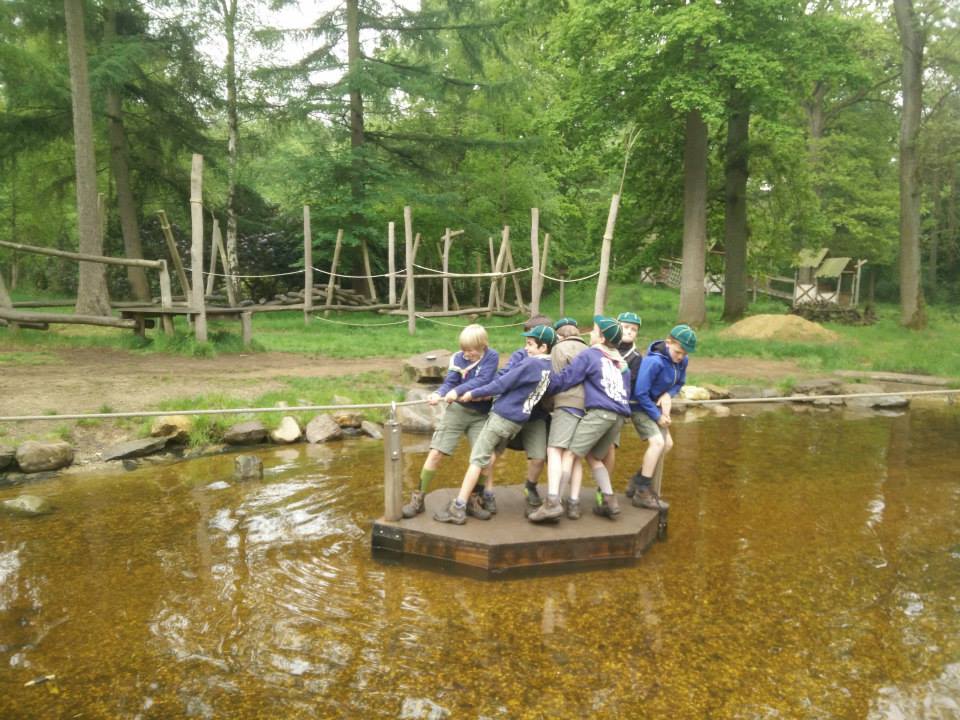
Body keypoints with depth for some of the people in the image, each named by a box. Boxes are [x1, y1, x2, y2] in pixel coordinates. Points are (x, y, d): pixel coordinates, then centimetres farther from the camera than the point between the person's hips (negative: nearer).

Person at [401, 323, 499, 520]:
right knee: (436, 453, -4)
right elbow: (449, 382, -10)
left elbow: (483, 380, -22)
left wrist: (458, 391, -31)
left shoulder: (492, 356, -10)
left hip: (480, 415, 0)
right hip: (457, 410, 0)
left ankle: (474, 500, 14)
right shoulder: (458, 358, -6)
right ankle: (418, 499, 7)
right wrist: (439, 394, -32)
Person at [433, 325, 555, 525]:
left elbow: (501, 384, -14)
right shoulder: (549, 367, 9)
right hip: (518, 421, 8)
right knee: (491, 457, 21)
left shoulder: (530, 364, -16)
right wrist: (490, 394, 13)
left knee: (477, 459, -6)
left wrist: (473, 394, -6)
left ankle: (458, 508, -7)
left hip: (502, 416, -8)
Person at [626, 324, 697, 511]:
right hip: (639, 406, -9)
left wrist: (668, 394, -12)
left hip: (655, 406, 9)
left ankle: (637, 482, 22)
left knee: (667, 443, 11)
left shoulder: (682, 361, -7)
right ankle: (643, 493, -12)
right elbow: (640, 393, -27)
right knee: (657, 441, -20)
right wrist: (657, 416, -20)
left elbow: (679, 383, 10)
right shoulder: (654, 361, -29)